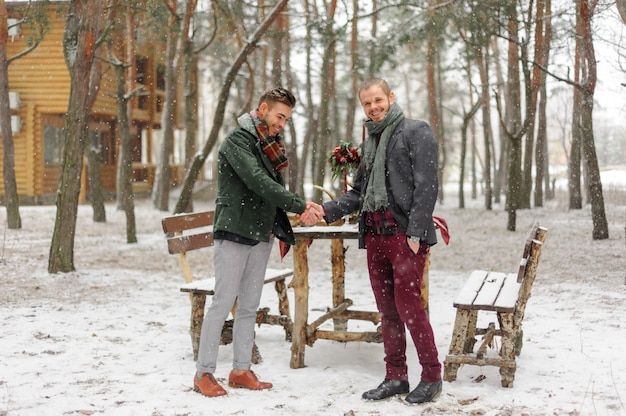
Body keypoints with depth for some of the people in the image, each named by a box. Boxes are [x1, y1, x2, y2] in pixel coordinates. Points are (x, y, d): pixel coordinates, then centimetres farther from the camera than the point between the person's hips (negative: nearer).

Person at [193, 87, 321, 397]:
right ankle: (204, 373, 4)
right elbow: (258, 183, -23)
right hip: (234, 232, -8)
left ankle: (241, 370, 16)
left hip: (261, 235, 8)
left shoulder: (270, 146, 15)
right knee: (223, 303, -5)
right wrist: (300, 205, -23)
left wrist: (282, 229, 7)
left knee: (249, 306, 9)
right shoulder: (237, 141, -11)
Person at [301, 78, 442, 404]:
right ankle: (396, 377, 18)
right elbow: (359, 193, 22)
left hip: (405, 234, -7)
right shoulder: (369, 143, 21)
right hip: (374, 236, 7)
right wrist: (325, 211, 7)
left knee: (408, 306, -8)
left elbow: (426, 187, -10)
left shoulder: (415, 132, -2)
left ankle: (431, 376, 6)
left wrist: (415, 232, -17)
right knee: (387, 309, 9)